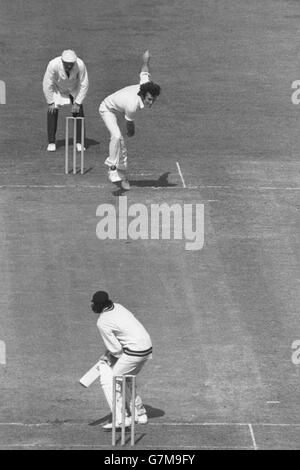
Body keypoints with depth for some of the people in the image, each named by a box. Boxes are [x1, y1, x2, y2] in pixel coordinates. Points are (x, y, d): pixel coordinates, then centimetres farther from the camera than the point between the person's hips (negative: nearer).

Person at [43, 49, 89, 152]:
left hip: (74, 88, 1)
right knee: (52, 111, -12)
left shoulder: (80, 65, -33)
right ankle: (51, 142, -2)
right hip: (57, 88, -1)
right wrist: (50, 102, -18)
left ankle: (79, 143, -2)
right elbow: (47, 85, -23)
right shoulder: (53, 65, -36)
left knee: (78, 111, -11)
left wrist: (77, 103, -19)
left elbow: (84, 84, -20)